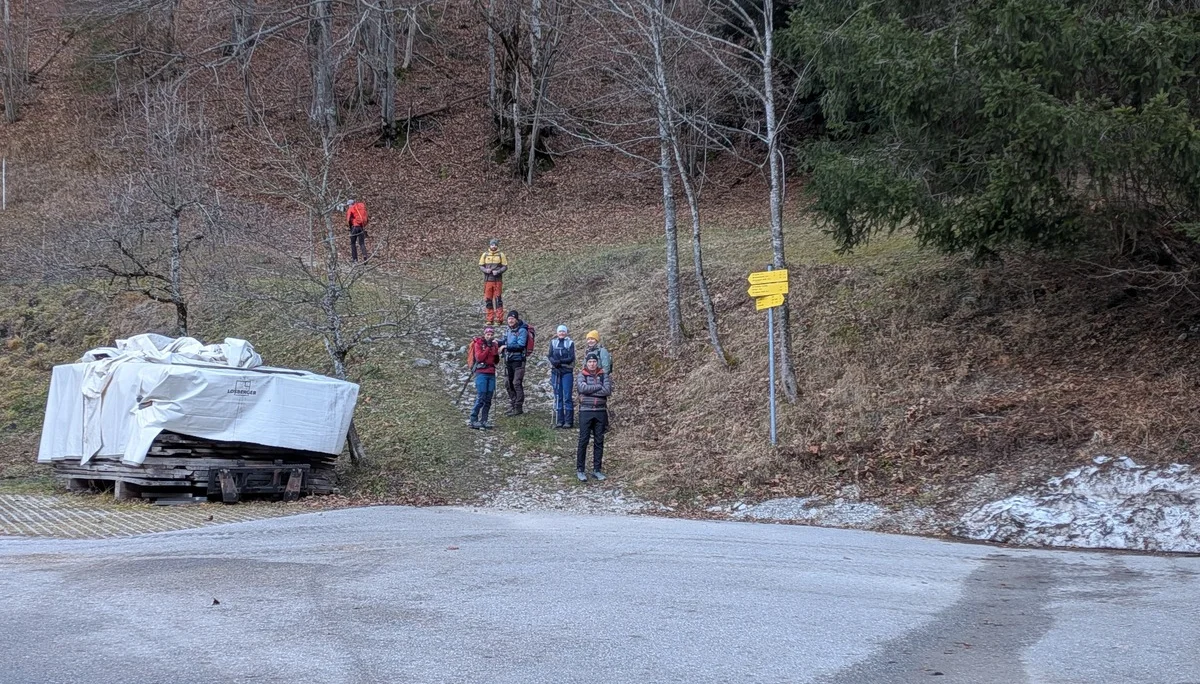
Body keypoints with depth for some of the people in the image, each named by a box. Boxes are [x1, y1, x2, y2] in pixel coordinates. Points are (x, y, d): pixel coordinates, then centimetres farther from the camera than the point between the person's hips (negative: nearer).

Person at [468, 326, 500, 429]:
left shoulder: (494, 345, 15)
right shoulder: (478, 344, -1)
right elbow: (479, 357, -14)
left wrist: (497, 354, -4)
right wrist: (488, 347, -13)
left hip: (491, 374, 6)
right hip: (481, 373, -6)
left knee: (488, 399, 3)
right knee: (480, 398, -12)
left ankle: (484, 420, 8)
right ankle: (473, 420, -9)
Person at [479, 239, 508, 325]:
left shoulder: (501, 255, 2)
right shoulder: (485, 255, 8)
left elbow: (505, 267, 1)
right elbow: (480, 266, 9)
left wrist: (498, 272, -15)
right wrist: (486, 270, -11)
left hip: (498, 280, -2)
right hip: (487, 280, 2)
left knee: (498, 299, -4)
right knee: (488, 300, 3)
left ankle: (499, 319, 0)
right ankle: (490, 319, 9)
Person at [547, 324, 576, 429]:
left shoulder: (570, 343, 1)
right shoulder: (553, 342, 9)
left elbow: (571, 358, -7)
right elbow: (550, 356, 1)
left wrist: (560, 361, -19)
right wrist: (554, 361, -20)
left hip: (567, 372, -3)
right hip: (556, 372, 3)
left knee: (568, 396, -5)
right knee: (557, 396, 5)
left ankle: (568, 421, -2)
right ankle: (559, 420, 10)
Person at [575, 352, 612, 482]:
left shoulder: (603, 376, 6)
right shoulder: (582, 376, 2)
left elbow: (608, 390, -10)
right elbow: (582, 388, -18)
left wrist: (590, 391, -12)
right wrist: (599, 387, -11)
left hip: (600, 411, 2)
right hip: (586, 411, -2)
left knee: (599, 441, 6)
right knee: (583, 441, -2)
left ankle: (597, 469, 15)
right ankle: (580, 470, 4)